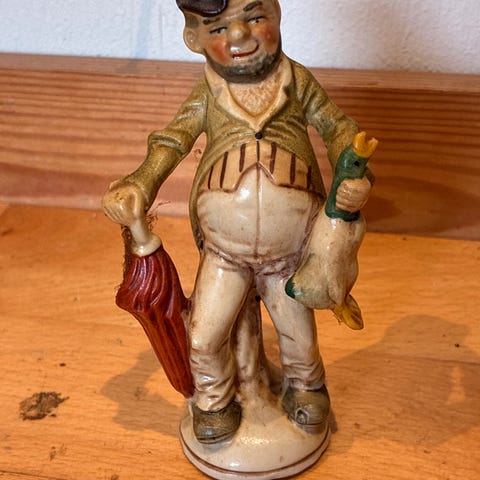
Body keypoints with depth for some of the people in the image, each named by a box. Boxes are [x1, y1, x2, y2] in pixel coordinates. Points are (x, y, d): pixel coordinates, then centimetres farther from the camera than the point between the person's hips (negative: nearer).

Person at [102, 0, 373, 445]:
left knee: (299, 333, 17)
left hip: (290, 253, 0)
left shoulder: (296, 80, -4)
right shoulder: (207, 94, -3)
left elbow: (338, 127, -2)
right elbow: (171, 141, -4)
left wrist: (354, 175, -20)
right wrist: (140, 185, -20)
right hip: (224, 252, 0)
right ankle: (214, 400, 36)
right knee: (204, 336, 4)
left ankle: (304, 385, 51)